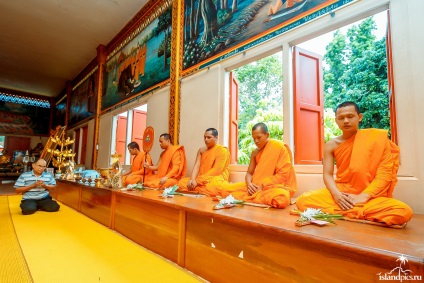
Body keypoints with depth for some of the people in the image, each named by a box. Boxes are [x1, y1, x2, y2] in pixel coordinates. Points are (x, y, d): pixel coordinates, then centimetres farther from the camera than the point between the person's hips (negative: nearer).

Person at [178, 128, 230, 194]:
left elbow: (216, 170, -15)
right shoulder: (201, 150, 13)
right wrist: (192, 179, -19)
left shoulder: (222, 150, -6)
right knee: (181, 183, -16)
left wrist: (197, 181, -19)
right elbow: (196, 166, 2)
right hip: (202, 179, 5)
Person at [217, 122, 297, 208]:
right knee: (225, 188, -8)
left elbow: (283, 174, -14)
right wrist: (249, 184, -16)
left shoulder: (280, 147, -10)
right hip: (256, 186, 4)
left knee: (282, 198, -43)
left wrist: (262, 186, -19)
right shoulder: (255, 153, 7)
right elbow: (249, 173, 8)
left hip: (277, 186, -4)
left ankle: (245, 198, -22)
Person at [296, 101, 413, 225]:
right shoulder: (331, 145, 5)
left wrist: (363, 196, -19)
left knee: (403, 212, -32)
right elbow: (327, 174, 1)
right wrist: (336, 194, -20)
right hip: (340, 193, 2)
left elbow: (385, 173, -6)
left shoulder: (377, 138, 0)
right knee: (303, 201, -24)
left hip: (371, 197, -1)